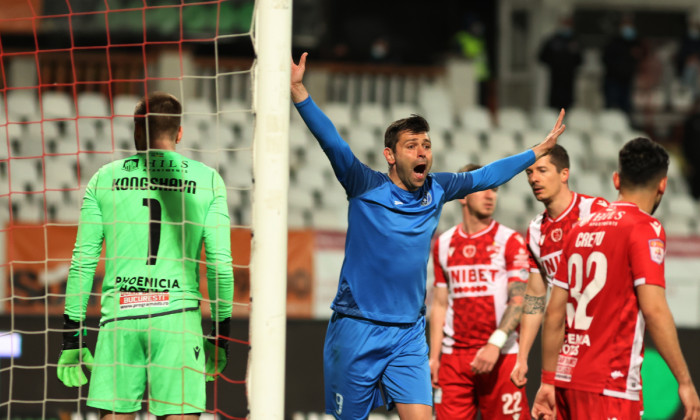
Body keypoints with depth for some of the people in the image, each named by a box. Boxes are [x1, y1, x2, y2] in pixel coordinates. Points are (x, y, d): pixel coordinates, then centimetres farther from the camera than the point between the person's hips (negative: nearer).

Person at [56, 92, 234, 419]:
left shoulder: (104, 179, 10)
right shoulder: (207, 180, 7)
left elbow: (83, 261, 7)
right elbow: (220, 262, 3)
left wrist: (72, 337, 11)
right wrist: (220, 336, 11)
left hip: (119, 317, 1)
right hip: (177, 314, -1)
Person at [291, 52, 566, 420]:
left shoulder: (436, 191, 7)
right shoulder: (367, 188, -6)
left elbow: (483, 177, 21)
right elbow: (331, 141, -17)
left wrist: (539, 151, 25)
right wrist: (298, 91, -30)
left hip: (409, 334, 4)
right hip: (357, 330, -4)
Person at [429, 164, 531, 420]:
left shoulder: (510, 241, -1)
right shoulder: (444, 244, 12)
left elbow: (519, 300, -9)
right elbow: (440, 305, 15)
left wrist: (495, 344, -20)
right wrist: (434, 357, 8)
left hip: (501, 357, -3)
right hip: (454, 357, 3)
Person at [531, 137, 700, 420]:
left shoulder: (581, 229, 14)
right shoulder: (645, 228, -7)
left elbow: (554, 313, 14)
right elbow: (654, 310, -15)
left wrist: (548, 381, 19)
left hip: (568, 377, 7)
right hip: (610, 386, -7)